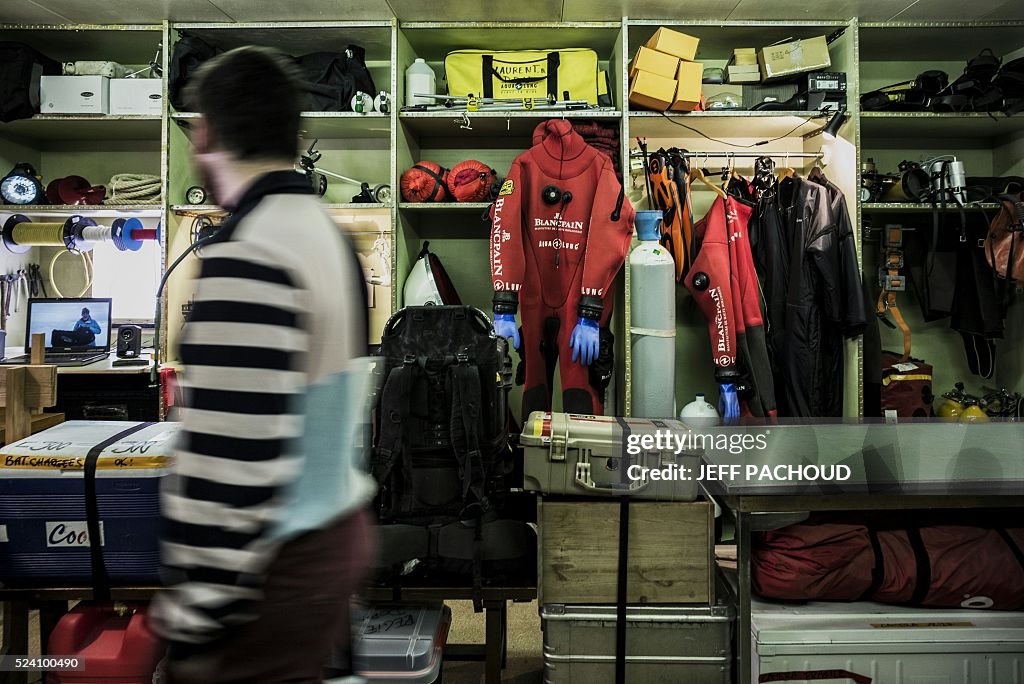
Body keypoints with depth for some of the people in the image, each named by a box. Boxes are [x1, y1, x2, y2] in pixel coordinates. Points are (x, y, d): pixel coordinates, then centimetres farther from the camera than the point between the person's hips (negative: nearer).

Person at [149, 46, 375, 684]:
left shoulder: (247, 257, -23)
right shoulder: (329, 234, 7)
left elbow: (234, 461, -26)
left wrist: (196, 618, -16)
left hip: (277, 562, -9)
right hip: (339, 533, 9)